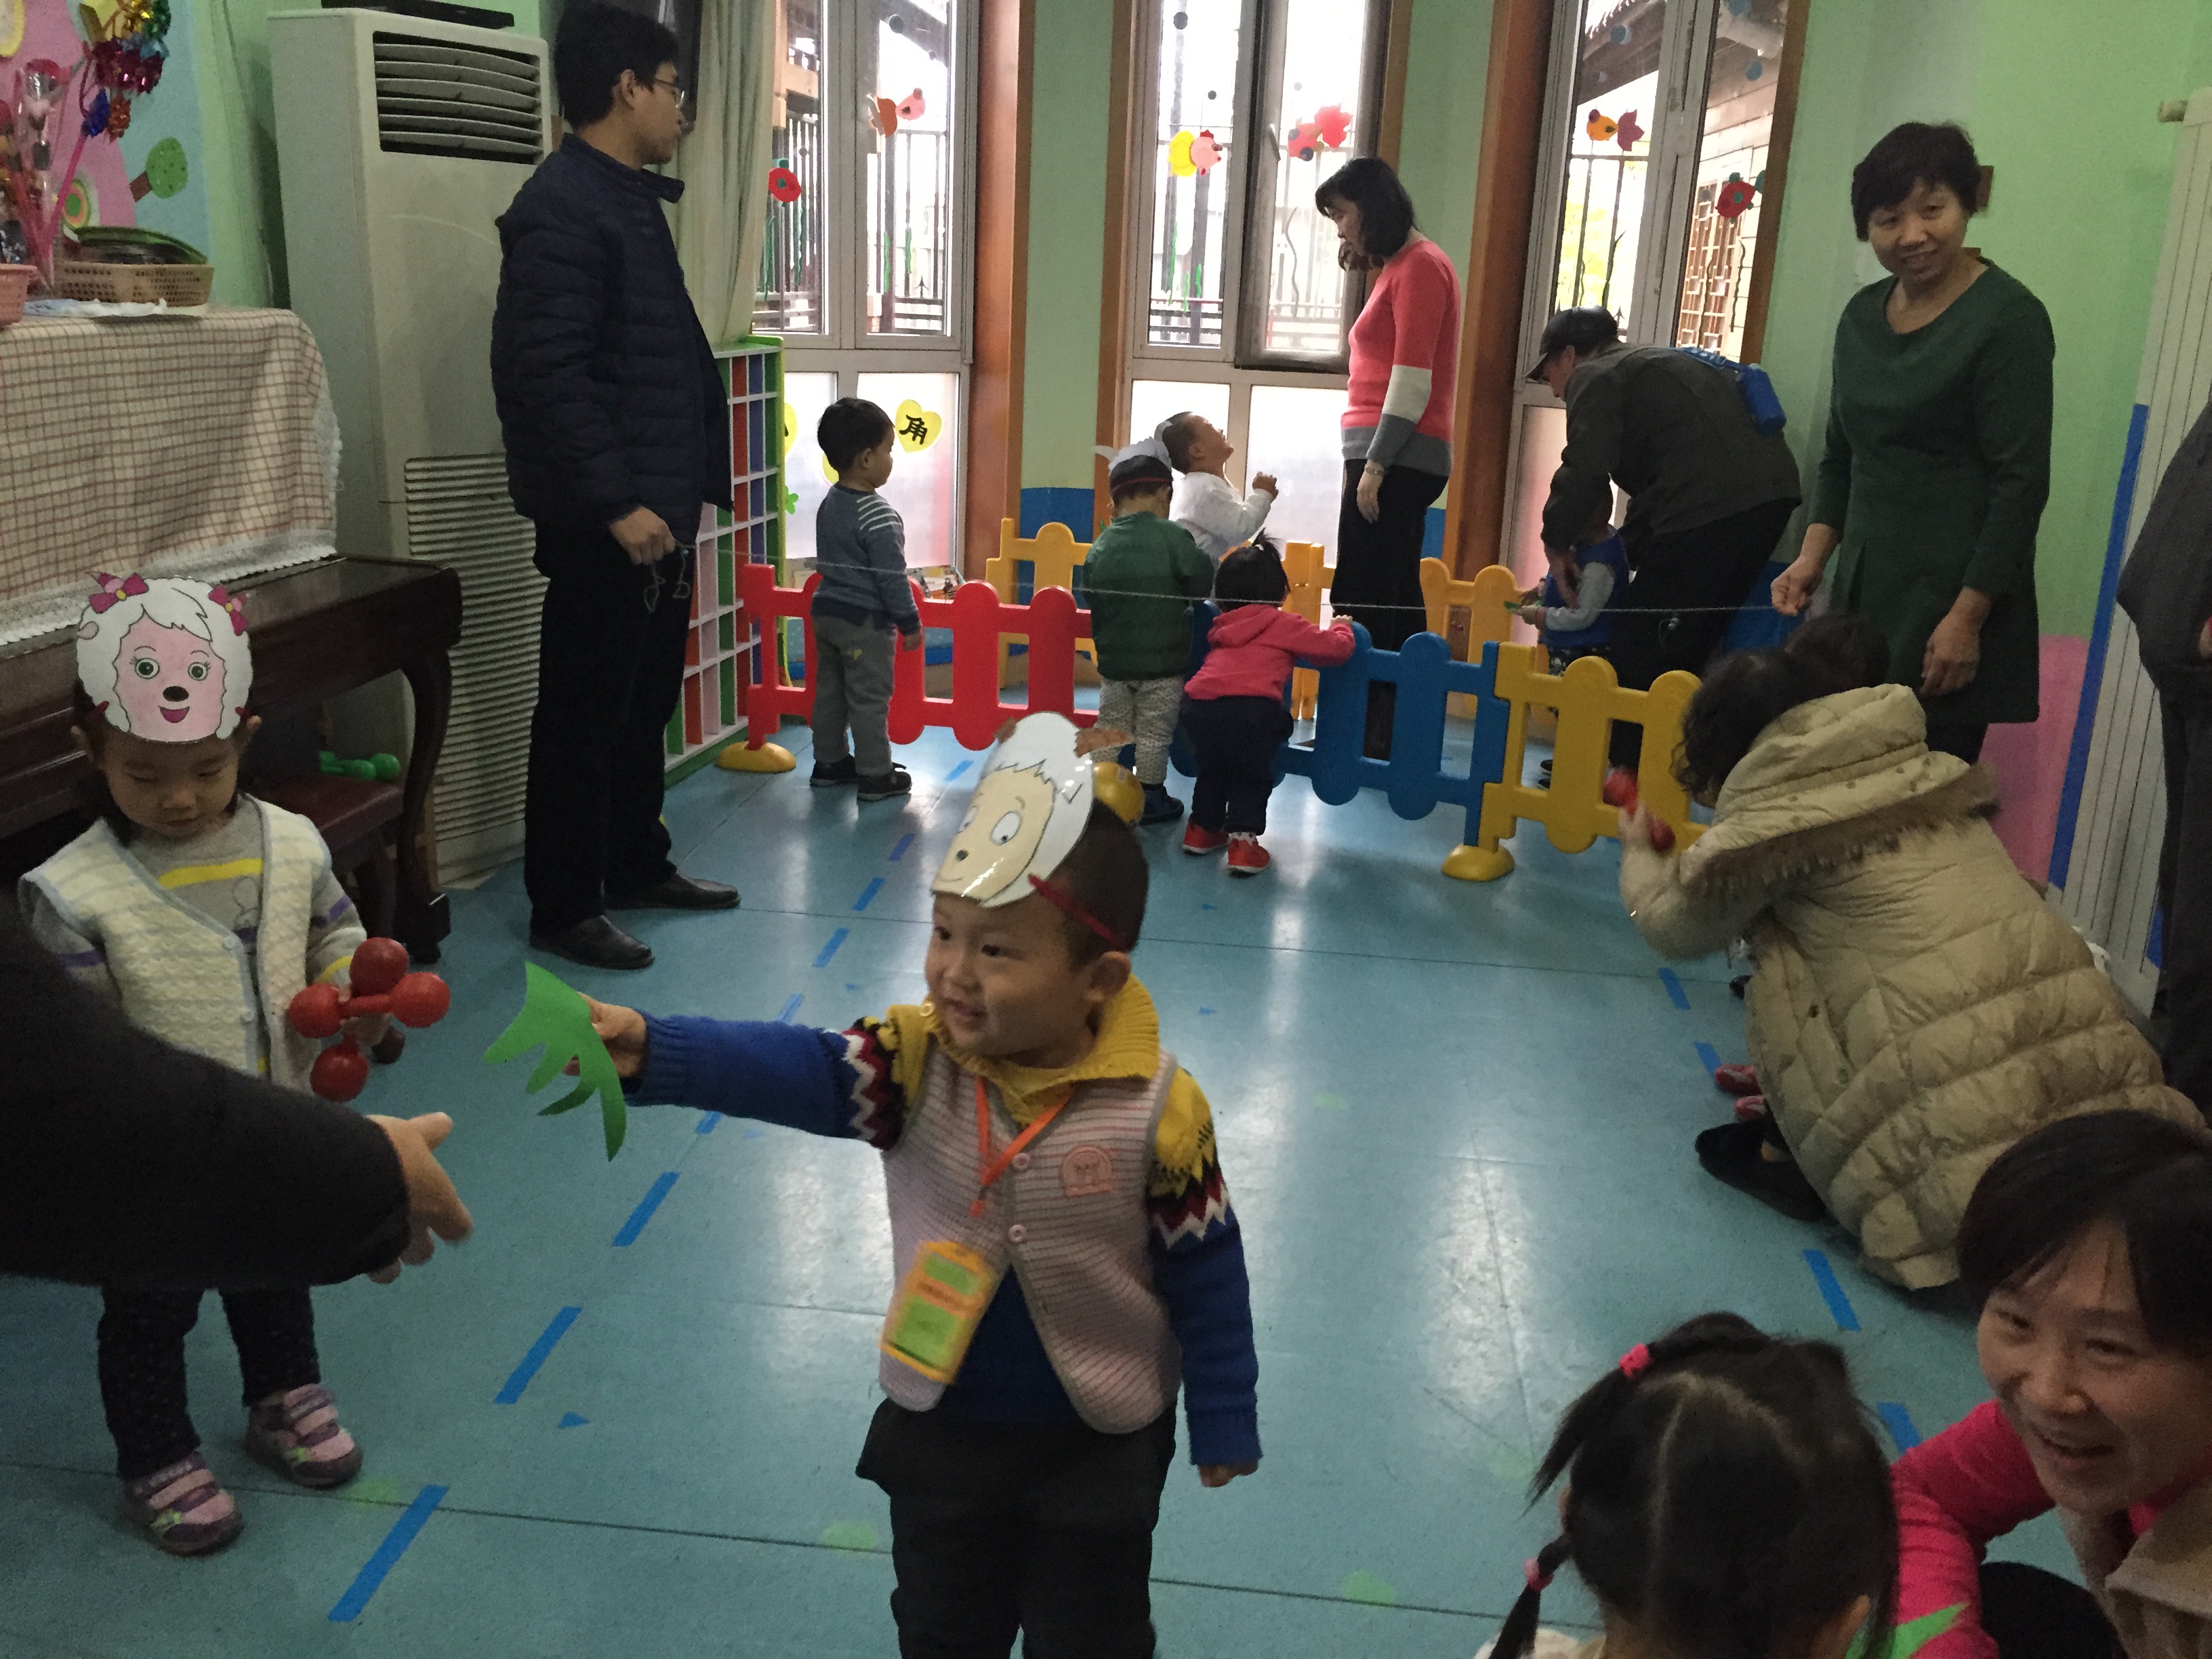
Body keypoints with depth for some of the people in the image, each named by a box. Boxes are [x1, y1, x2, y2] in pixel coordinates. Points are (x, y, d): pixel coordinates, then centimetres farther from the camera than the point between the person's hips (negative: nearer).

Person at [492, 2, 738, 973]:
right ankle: (563, 909, 11)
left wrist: (685, 486, 18)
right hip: (604, 524, -10)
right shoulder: (560, 209, -14)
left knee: (646, 706, 18)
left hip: (659, 510, 10)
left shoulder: (633, 201, 17)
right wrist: (614, 503, -24)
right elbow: (545, 375, -22)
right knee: (584, 716, 0)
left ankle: (638, 868, 31)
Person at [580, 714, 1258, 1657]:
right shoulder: (917, 1059, -17)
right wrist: (653, 1052, -50)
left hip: (1099, 1446, -2)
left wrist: (1224, 1424, -3)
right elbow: (792, 1069, -34)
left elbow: (1205, 1276, -12)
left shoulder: (1157, 1111, -22)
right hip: (940, 1427, 3)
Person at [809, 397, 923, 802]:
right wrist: (910, 623, -11)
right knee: (870, 699, 1)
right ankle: (875, 776, 8)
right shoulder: (878, 514, -21)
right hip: (865, 621, -9)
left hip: (827, 611, 9)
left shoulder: (829, 504, 6)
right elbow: (892, 576, -20)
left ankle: (829, 762, 28)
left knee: (829, 690, 17)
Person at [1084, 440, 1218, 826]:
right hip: (1164, 663, -3)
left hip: (1114, 662, 3)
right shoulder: (1172, 537, -13)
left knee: (1113, 731, 17)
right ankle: (1150, 802, 18)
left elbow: (1092, 606, 4)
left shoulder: (1101, 546, -1)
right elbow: (1203, 583, -13)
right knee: (1154, 735, 9)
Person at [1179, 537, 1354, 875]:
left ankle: (1202, 829, 37)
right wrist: (1340, 628, 35)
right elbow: (1335, 648, 12)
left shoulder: (1222, 628, 25)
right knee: (1252, 777, 16)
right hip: (1251, 708, -4)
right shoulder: (1284, 625, 12)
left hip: (1198, 704, 5)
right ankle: (1243, 841, 5)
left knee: (1212, 769, 29)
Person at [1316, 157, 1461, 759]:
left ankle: (1365, 730, -12)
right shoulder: (1398, 265, 21)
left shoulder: (1420, 264, -8)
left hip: (1397, 457, -10)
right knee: (1394, 598, 11)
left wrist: (1375, 464, -19)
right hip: (1394, 458, 10)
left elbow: (1412, 375, -16)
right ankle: (1393, 729, 16)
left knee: (1363, 599, -12)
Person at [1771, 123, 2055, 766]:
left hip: (1950, 601, -6)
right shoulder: (1863, 314, 13)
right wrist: (1813, 555, 8)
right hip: (1863, 592, 6)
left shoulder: (2007, 318, -7)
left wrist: (1968, 617, -15)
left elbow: (2020, 482, -11)